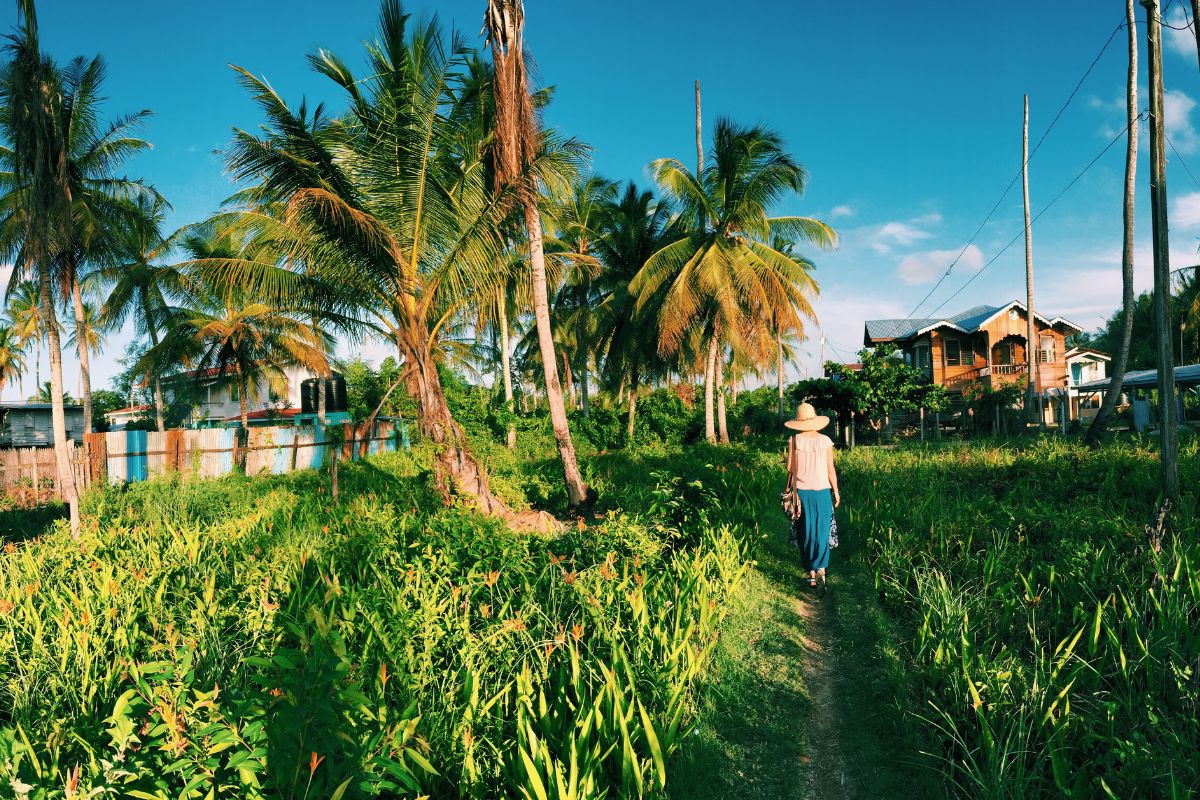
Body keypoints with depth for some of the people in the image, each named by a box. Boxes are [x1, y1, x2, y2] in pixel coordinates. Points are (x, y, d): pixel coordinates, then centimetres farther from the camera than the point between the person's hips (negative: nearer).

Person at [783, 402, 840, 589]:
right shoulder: (825, 441, -4)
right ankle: (821, 567, -11)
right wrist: (836, 491, 8)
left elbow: (790, 467, -2)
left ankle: (811, 572, 11)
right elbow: (830, 469, -2)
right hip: (822, 490, 0)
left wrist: (789, 488, 11)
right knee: (822, 530, 7)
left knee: (806, 532, 9)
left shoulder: (794, 440, -5)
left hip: (800, 491, 0)